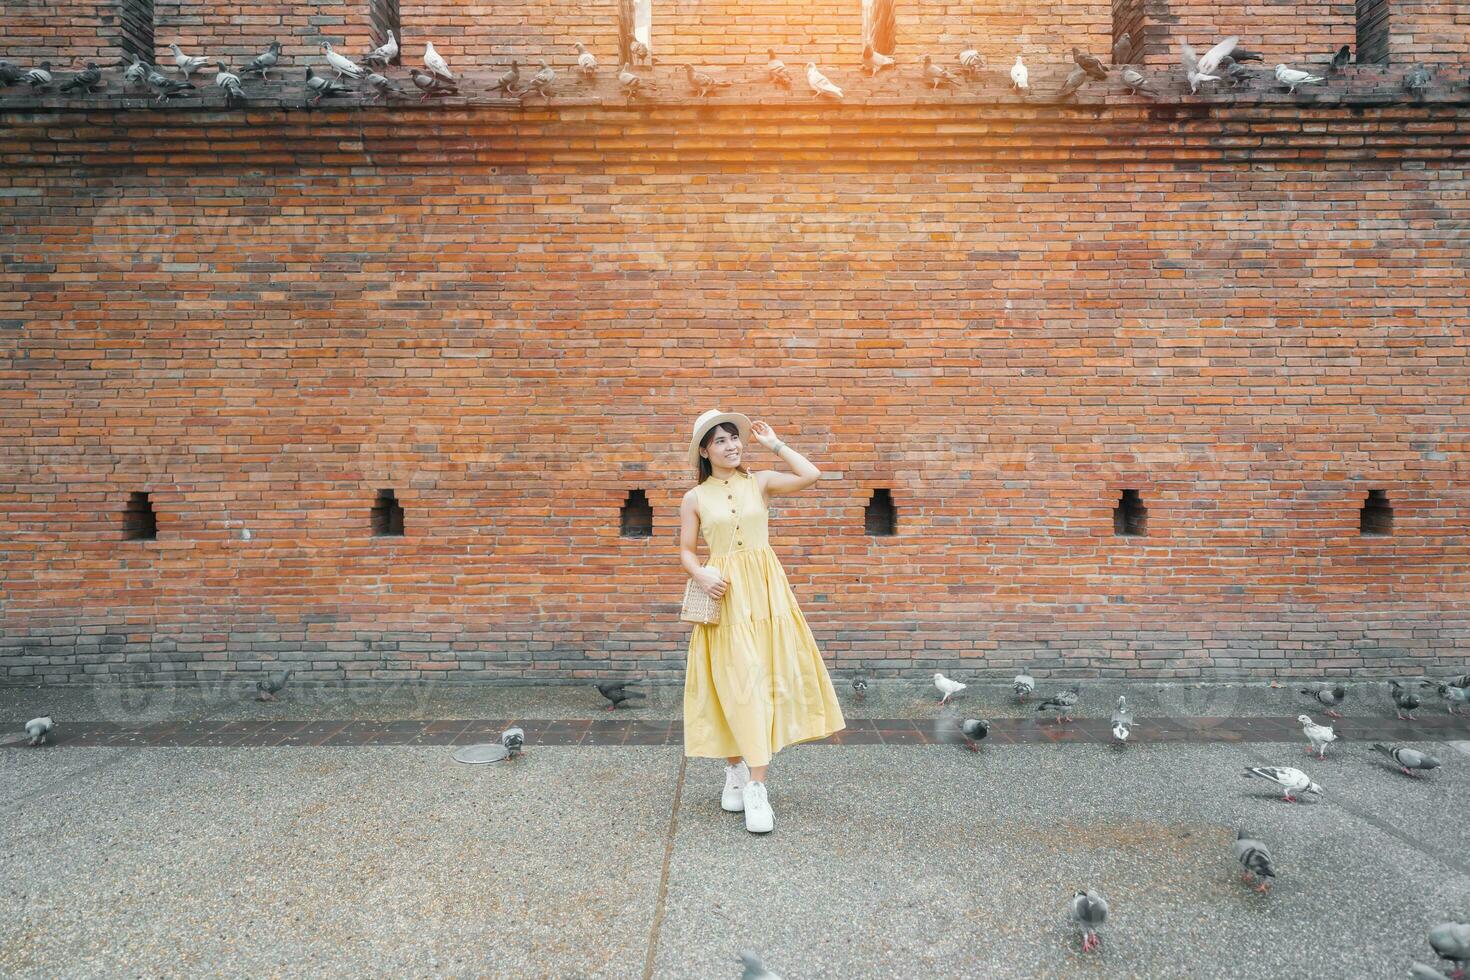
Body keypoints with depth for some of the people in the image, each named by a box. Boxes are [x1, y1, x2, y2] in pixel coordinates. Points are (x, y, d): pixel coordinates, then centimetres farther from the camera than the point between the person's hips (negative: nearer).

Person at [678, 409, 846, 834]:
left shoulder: (760, 483, 4)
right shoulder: (695, 498, 3)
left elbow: (811, 474, -8)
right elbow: (686, 551, 7)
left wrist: (774, 444, 0)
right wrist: (703, 576, -12)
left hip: (764, 588, 1)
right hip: (725, 594, -1)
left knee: (762, 678, 0)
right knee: (733, 680, -4)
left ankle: (755, 784, 6)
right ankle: (735, 771, 13)